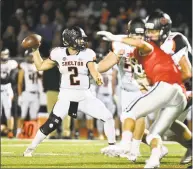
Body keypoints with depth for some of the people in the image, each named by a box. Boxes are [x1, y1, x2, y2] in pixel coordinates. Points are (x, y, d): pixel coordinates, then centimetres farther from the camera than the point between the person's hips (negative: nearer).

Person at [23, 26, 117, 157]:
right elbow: (40, 66, 8)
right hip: (66, 96, -1)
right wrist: (35, 51, 0)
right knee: (51, 124, -11)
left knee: (108, 117, -7)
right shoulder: (59, 54, -3)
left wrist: (98, 78, -32)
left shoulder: (87, 54, -4)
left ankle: (112, 147, 11)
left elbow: (94, 72, -10)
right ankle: (31, 148, 6)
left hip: (85, 96, 1)